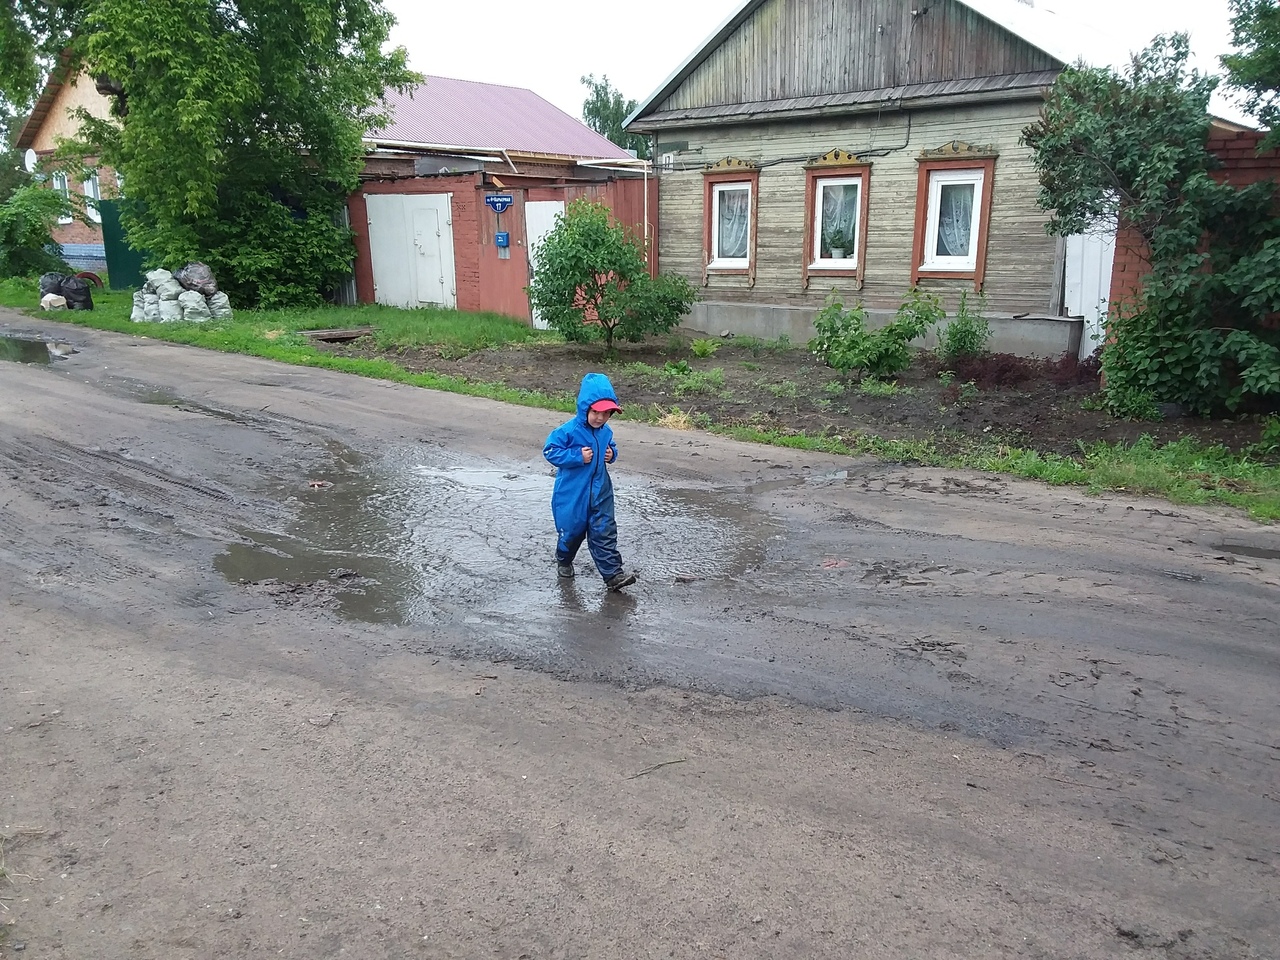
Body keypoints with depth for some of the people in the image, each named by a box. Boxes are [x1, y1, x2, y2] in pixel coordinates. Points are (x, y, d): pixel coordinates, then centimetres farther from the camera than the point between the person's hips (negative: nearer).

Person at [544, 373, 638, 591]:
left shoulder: (606, 431, 1)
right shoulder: (569, 431, -18)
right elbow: (550, 451, -17)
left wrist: (612, 454, -4)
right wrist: (577, 456, -23)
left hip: (600, 492, 4)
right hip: (571, 494, -4)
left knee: (604, 532, 0)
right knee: (572, 530, 13)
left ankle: (613, 573, 0)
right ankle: (564, 561, 42)